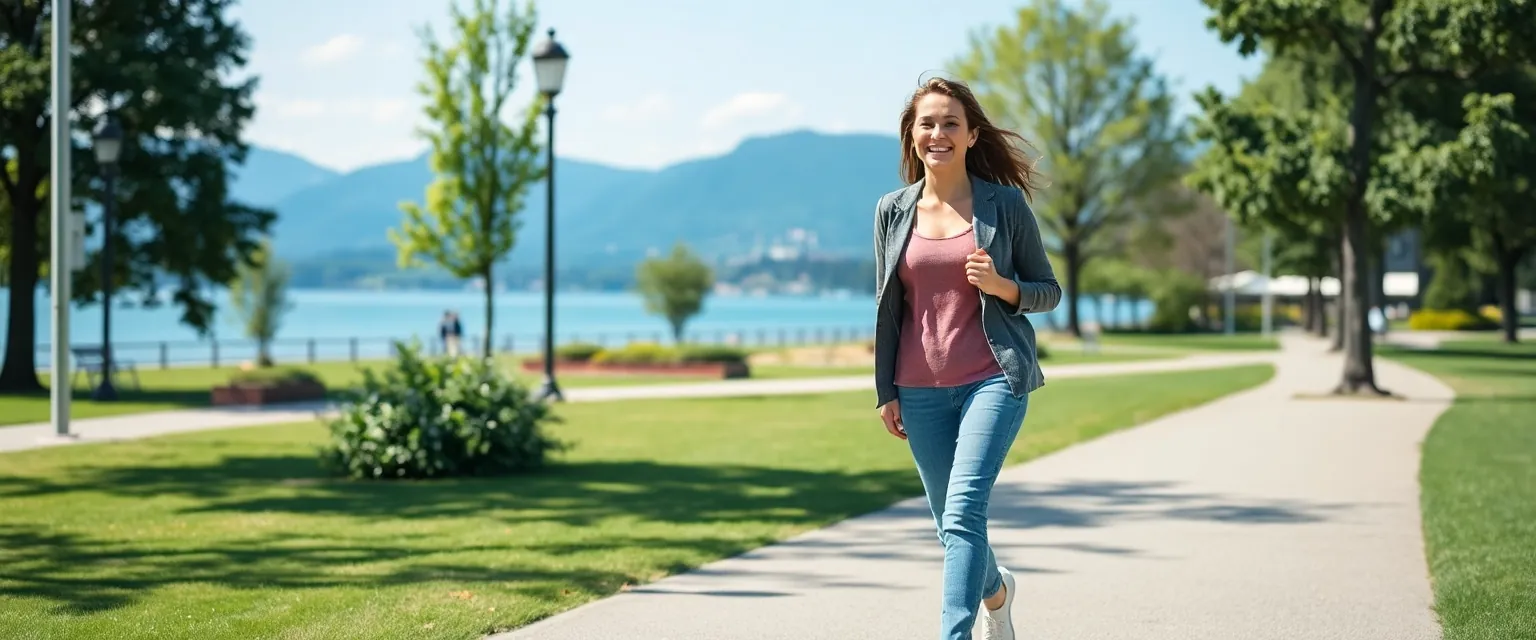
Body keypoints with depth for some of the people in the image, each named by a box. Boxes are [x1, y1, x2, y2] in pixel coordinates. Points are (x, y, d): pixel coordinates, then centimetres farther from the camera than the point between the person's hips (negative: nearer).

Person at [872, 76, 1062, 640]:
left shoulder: (1005, 203, -1)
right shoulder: (893, 210, 6)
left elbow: (1048, 291, 5)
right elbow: (887, 305, 12)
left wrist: (1002, 286, -16)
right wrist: (886, 392, 8)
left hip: (993, 378, -3)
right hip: (921, 390, 4)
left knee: (963, 512, -19)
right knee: (950, 522, 13)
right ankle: (996, 591, 44)